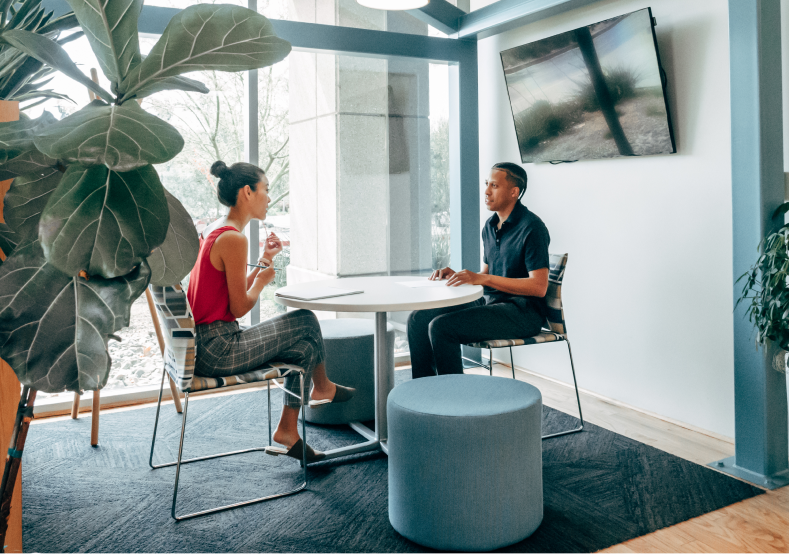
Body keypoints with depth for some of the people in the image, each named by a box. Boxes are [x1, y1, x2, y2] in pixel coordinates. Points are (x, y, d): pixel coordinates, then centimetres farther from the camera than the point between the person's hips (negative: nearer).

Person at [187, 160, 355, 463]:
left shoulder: (213, 232, 13)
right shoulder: (233, 238, -19)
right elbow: (239, 307, -18)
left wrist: (264, 260, 15)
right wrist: (262, 279, 0)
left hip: (203, 344, 10)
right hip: (219, 350, -10)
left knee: (303, 347, 11)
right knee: (306, 320, 1)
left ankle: (288, 430, 17)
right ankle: (321, 388, 30)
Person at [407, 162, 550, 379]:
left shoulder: (531, 227, -13)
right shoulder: (490, 226, 14)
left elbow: (539, 286, -20)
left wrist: (482, 278, -24)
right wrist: (456, 275, -1)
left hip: (522, 312, -9)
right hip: (489, 302, 9)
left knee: (441, 326, -25)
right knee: (418, 319, -3)